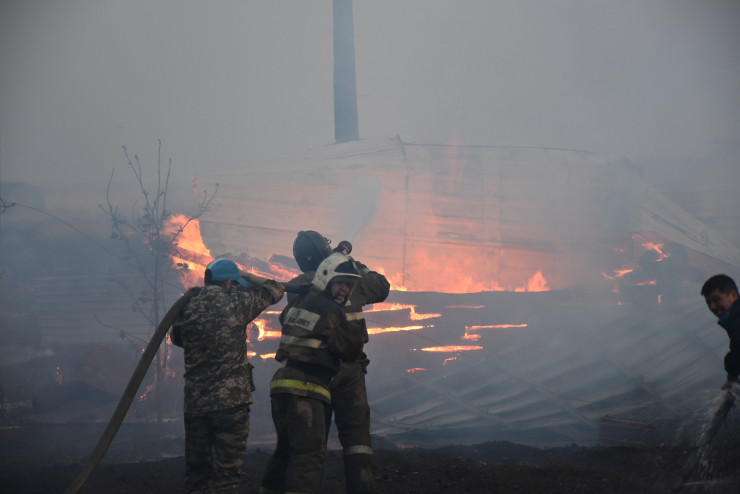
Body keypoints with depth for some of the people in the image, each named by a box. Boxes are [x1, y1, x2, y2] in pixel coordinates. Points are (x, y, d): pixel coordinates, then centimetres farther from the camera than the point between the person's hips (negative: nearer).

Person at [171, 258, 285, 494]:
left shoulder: (186, 309, 5)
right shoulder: (235, 303, -6)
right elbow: (275, 289, 8)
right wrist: (246, 276, 20)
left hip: (194, 404, 4)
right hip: (231, 401, -4)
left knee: (196, 473, 13)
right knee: (227, 473, -1)